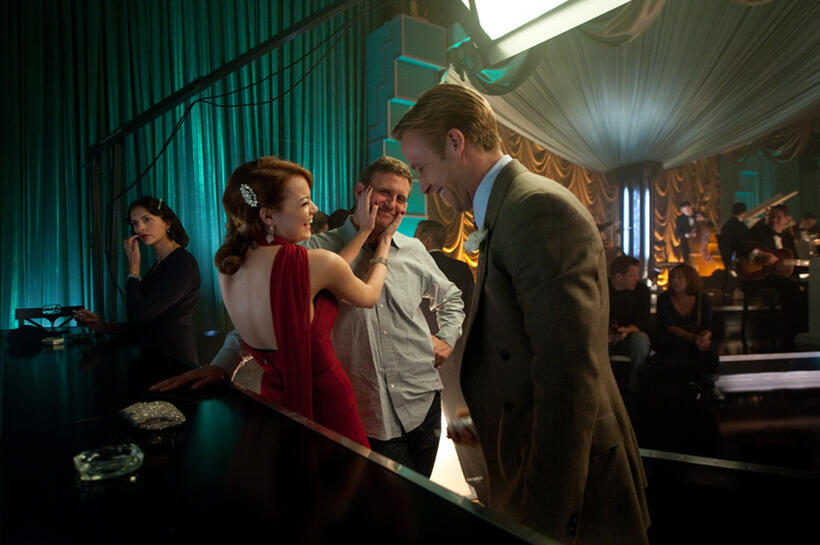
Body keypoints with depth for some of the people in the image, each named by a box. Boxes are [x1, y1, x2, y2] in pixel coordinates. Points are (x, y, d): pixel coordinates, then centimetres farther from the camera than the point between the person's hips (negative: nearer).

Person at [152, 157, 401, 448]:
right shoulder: (314, 262, -26)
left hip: (272, 394, 7)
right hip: (325, 400, -6)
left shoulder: (228, 266, -6)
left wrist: (363, 231, 7)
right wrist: (383, 242, 11)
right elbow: (368, 296, -3)